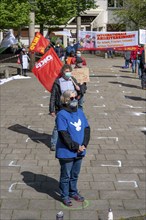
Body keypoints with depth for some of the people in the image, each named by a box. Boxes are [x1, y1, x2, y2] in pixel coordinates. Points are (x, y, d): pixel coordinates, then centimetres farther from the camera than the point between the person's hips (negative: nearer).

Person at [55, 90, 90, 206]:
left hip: (79, 152, 6)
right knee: (66, 175, 9)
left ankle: (73, 192, 39)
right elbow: (63, 134, -20)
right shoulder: (62, 115, -16)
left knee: (75, 174, 21)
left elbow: (87, 129, 5)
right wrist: (76, 147, -18)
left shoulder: (80, 112, 4)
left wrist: (84, 145, -7)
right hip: (67, 152, -6)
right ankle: (65, 196, 25)